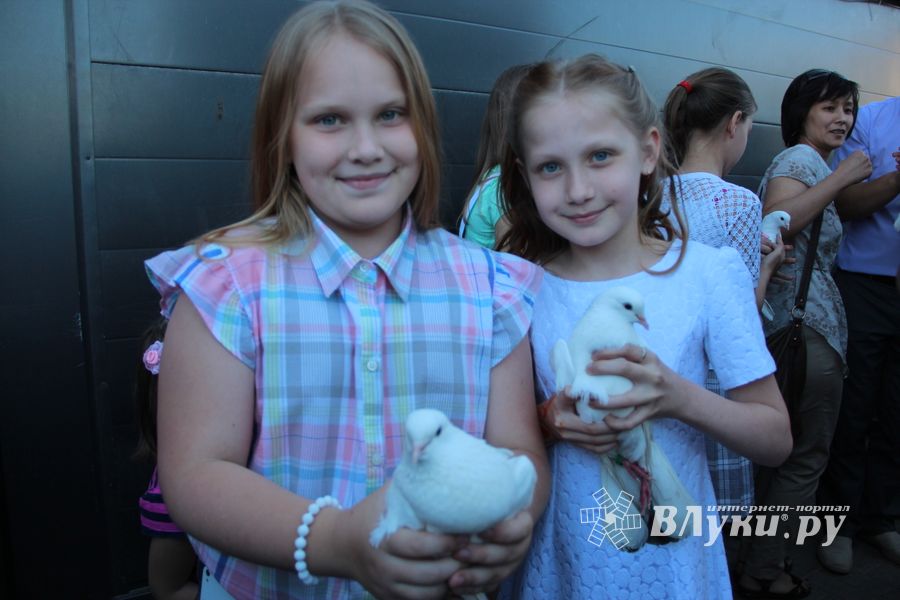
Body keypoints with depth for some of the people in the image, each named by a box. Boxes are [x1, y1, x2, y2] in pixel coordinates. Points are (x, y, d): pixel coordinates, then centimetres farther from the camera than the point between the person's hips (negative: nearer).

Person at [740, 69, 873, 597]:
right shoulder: (801, 158, -10)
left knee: (787, 450, 17)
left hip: (788, 324, 10)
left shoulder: (807, 161, 22)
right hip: (807, 326, -10)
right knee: (808, 455, 1)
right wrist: (841, 178, -22)